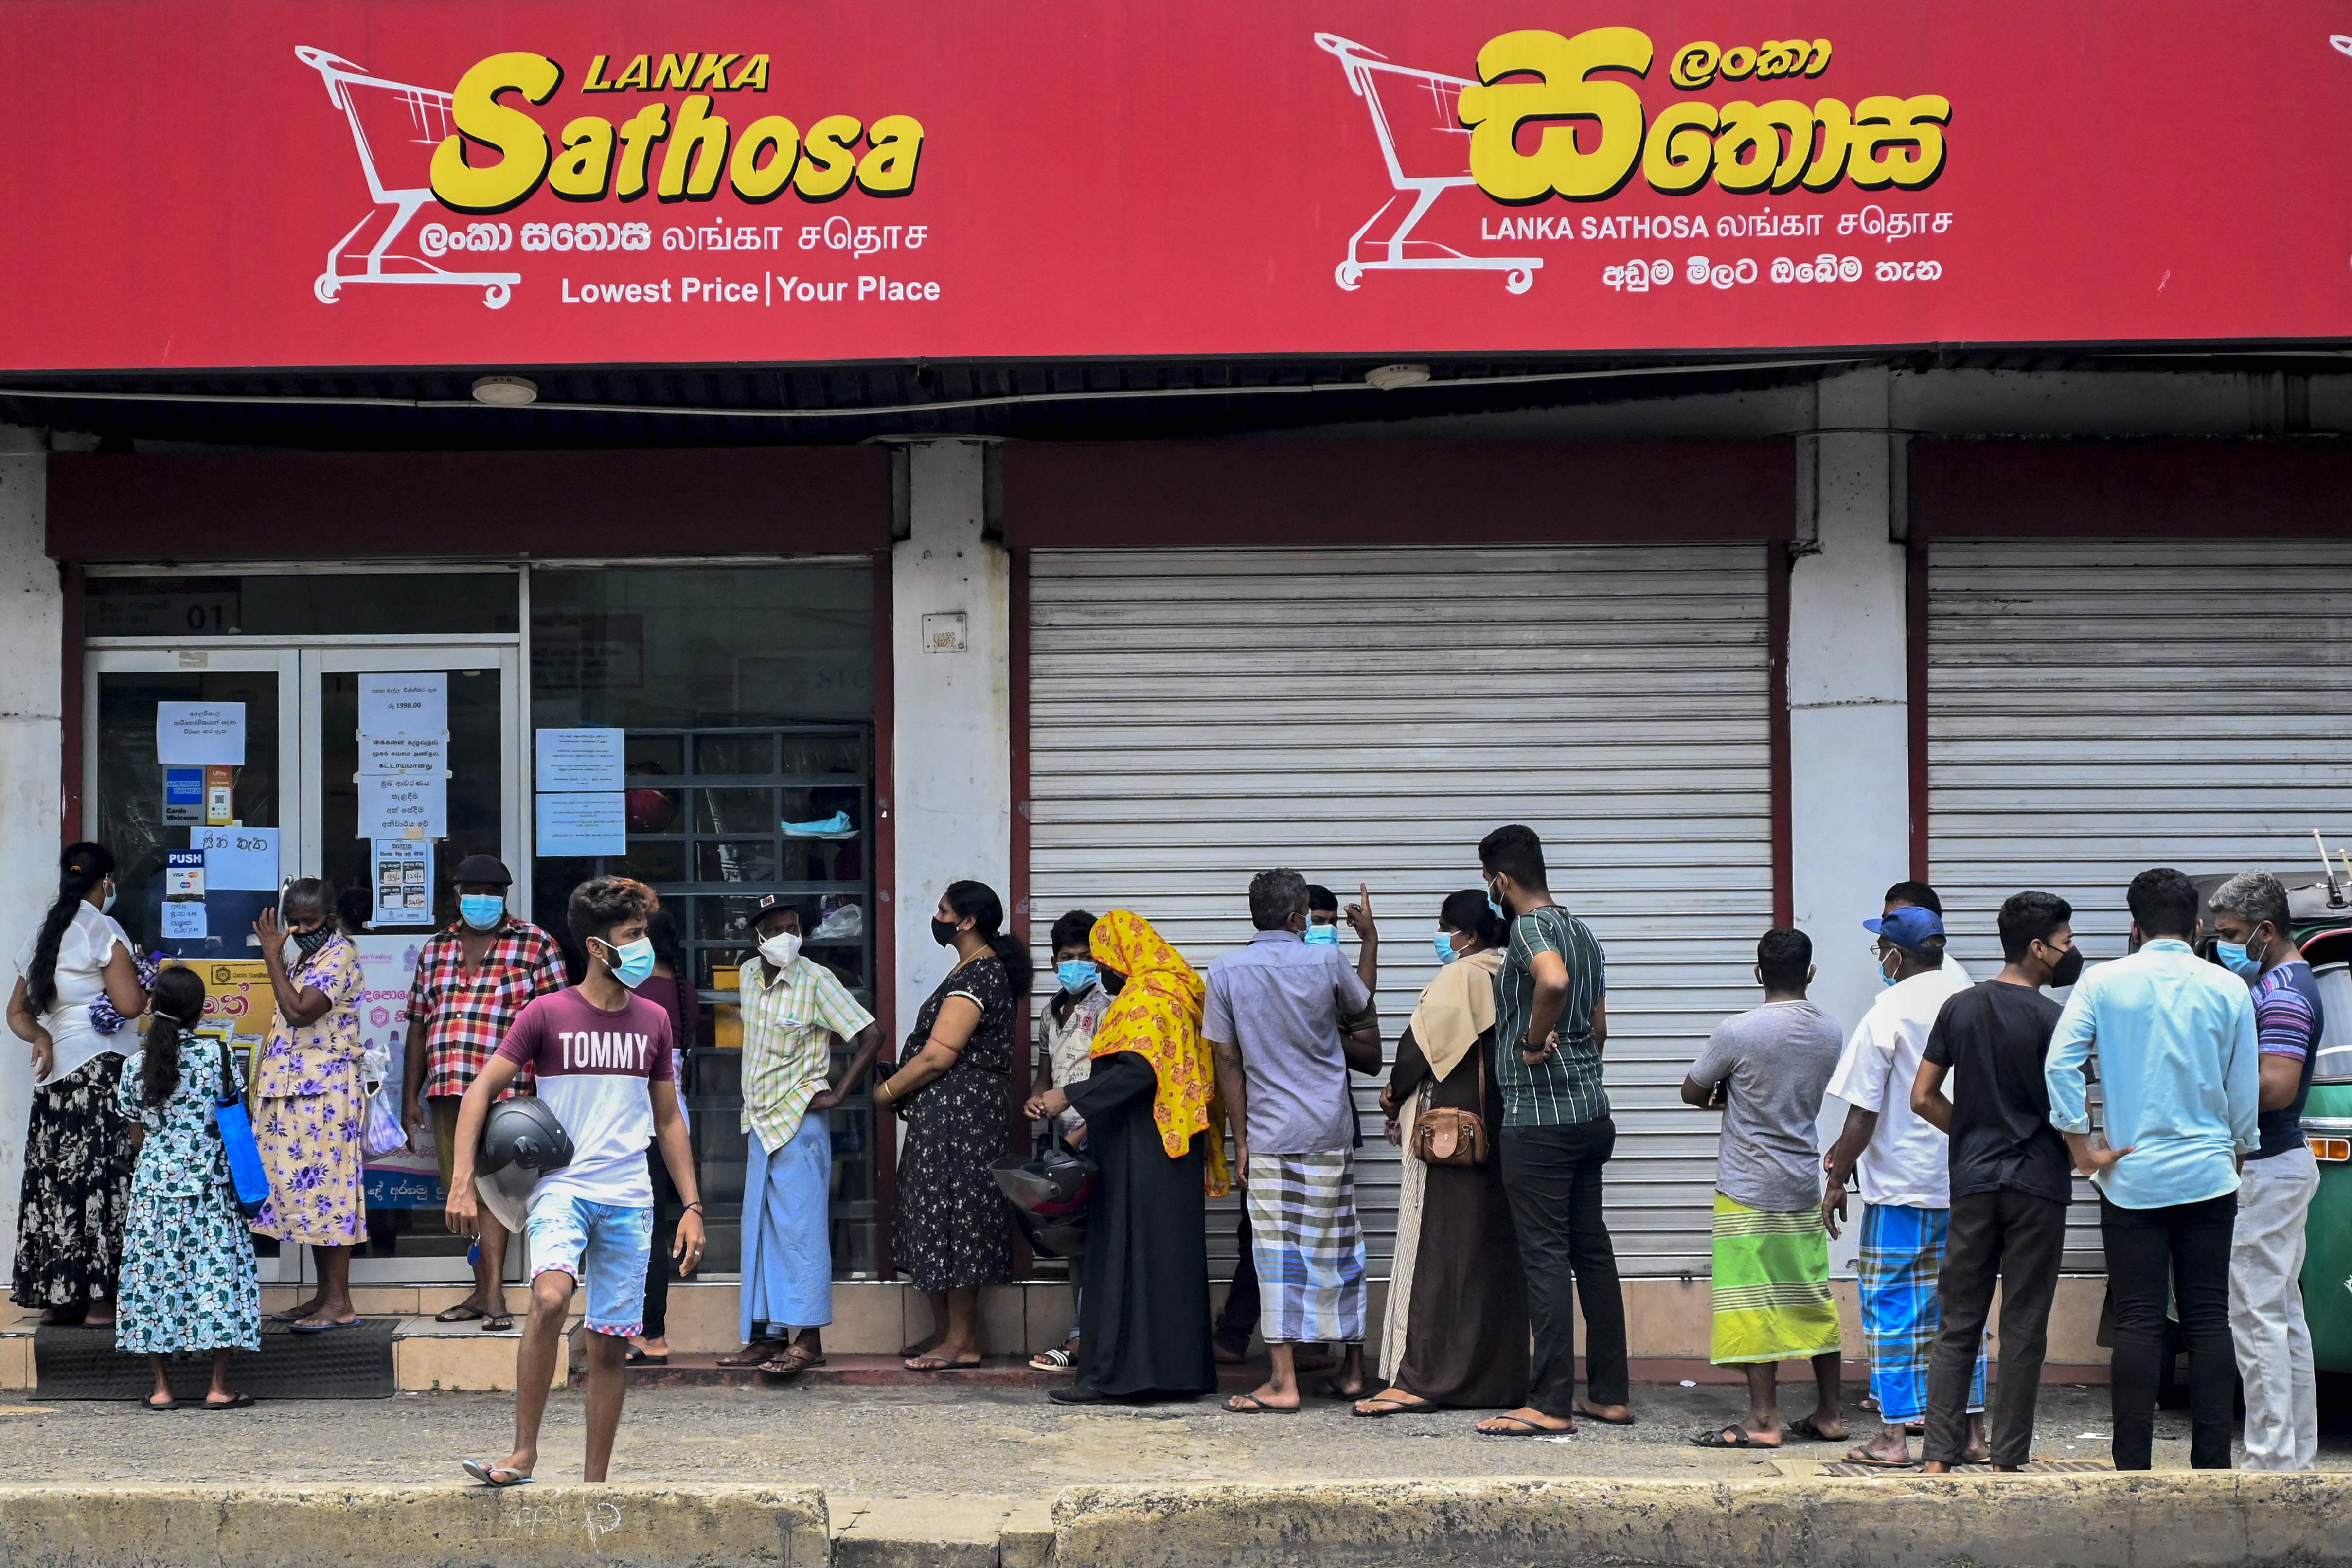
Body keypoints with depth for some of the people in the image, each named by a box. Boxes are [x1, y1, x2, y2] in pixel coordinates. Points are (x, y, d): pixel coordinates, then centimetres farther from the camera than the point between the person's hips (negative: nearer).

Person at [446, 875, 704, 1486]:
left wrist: (692, 1206, 13)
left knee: (610, 1343, 3)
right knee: (551, 1298, -29)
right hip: (561, 1186, -4)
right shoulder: (546, 1014, -1)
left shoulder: (653, 1022, 11)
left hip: (629, 1200, 4)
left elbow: (668, 1121, 18)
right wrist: (462, 1182, -10)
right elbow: (480, 1092, -1)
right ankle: (523, 1452, -20)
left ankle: (595, 1482, 13)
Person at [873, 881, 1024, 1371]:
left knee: (951, 1219, -6)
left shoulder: (975, 976, -16)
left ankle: (963, 1342, -2)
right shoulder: (989, 969, 16)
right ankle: (945, 1332, 18)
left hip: (959, 1114, -10)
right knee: (942, 1220, 13)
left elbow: (938, 1055, -20)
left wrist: (888, 1091, -8)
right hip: (949, 1115, 10)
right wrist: (901, 1089, 15)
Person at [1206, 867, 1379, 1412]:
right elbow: (1363, 1014, 19)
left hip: (1269, 1135, -1)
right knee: (1338, 1249, 11)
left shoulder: (1225, 972, -2)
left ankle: (1284, 1381, -7)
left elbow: (1228, 1061, 0)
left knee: (1279, 1255, -2)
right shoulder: (1326, 962, -2)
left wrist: (1240, 1140, 4)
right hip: (1330, 1131, 1)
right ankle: (1352, 1371, 18)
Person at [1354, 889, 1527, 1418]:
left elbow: (1421, 1044, -13)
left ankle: (1422, 1378, -8)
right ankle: (1498, 1371, 14)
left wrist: (1396, 1092, 5)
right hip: (1498, 1132, 8)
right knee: (1493, 1248, 11)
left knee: (1437, 1246, -7)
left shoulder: (1457, 979, -14)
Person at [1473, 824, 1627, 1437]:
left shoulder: (1530, 927, -13)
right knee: (1592, 1252, 12)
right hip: (1592, 1113, 9)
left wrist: (1535, 1042, -22)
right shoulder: (1581, 931, 16)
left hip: (1539, 1121, -9)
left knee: (1546, 1258, -7)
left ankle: (1551, 1404, -6)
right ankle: (1610, 1394, 15)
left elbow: (1553, 979, -35)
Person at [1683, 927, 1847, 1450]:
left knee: (1753, 1303, -2)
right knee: (1814, 1299, 12)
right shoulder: (1830, 1033, 2)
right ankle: (1831, 1413, 17)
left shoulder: (1738, 1033, -16)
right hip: (1805, 1186, 6)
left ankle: (1763, 1420, -2)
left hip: (1748, 1190, -6)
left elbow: (1691, 1092, -2)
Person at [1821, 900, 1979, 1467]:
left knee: (1891, 1308, 1)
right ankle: (1972, 1429, 16)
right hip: (1967, 1184, 5)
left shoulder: (1886, 1016, -13)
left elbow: (1863, 1114, -12)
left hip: (1900, 1187, -5)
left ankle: (1894, 1435, 1)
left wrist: (1837, 1181, -1)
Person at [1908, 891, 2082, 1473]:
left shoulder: (1960, 1008, 5)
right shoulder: (2052, 1019, -9)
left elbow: (1923, 1098, 5)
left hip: (1973, 1181, 4)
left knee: (1958, 1326, 6)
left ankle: (1939, 1457, -2)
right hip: (2037, 1184, -4)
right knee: (2024, 1330, 3)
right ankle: (2009, 1459, 4)